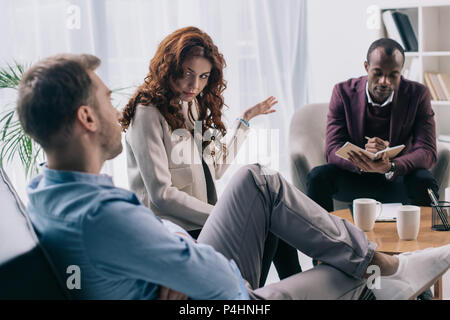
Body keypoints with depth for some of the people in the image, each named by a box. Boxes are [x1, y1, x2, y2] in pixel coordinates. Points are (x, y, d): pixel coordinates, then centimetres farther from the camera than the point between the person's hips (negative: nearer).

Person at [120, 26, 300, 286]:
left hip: (207, 220, 8)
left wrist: (246, 119, 22)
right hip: (175, 230, -8)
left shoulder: (196, 106, 14)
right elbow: (161, 194, -17)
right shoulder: (148, 113, -11)